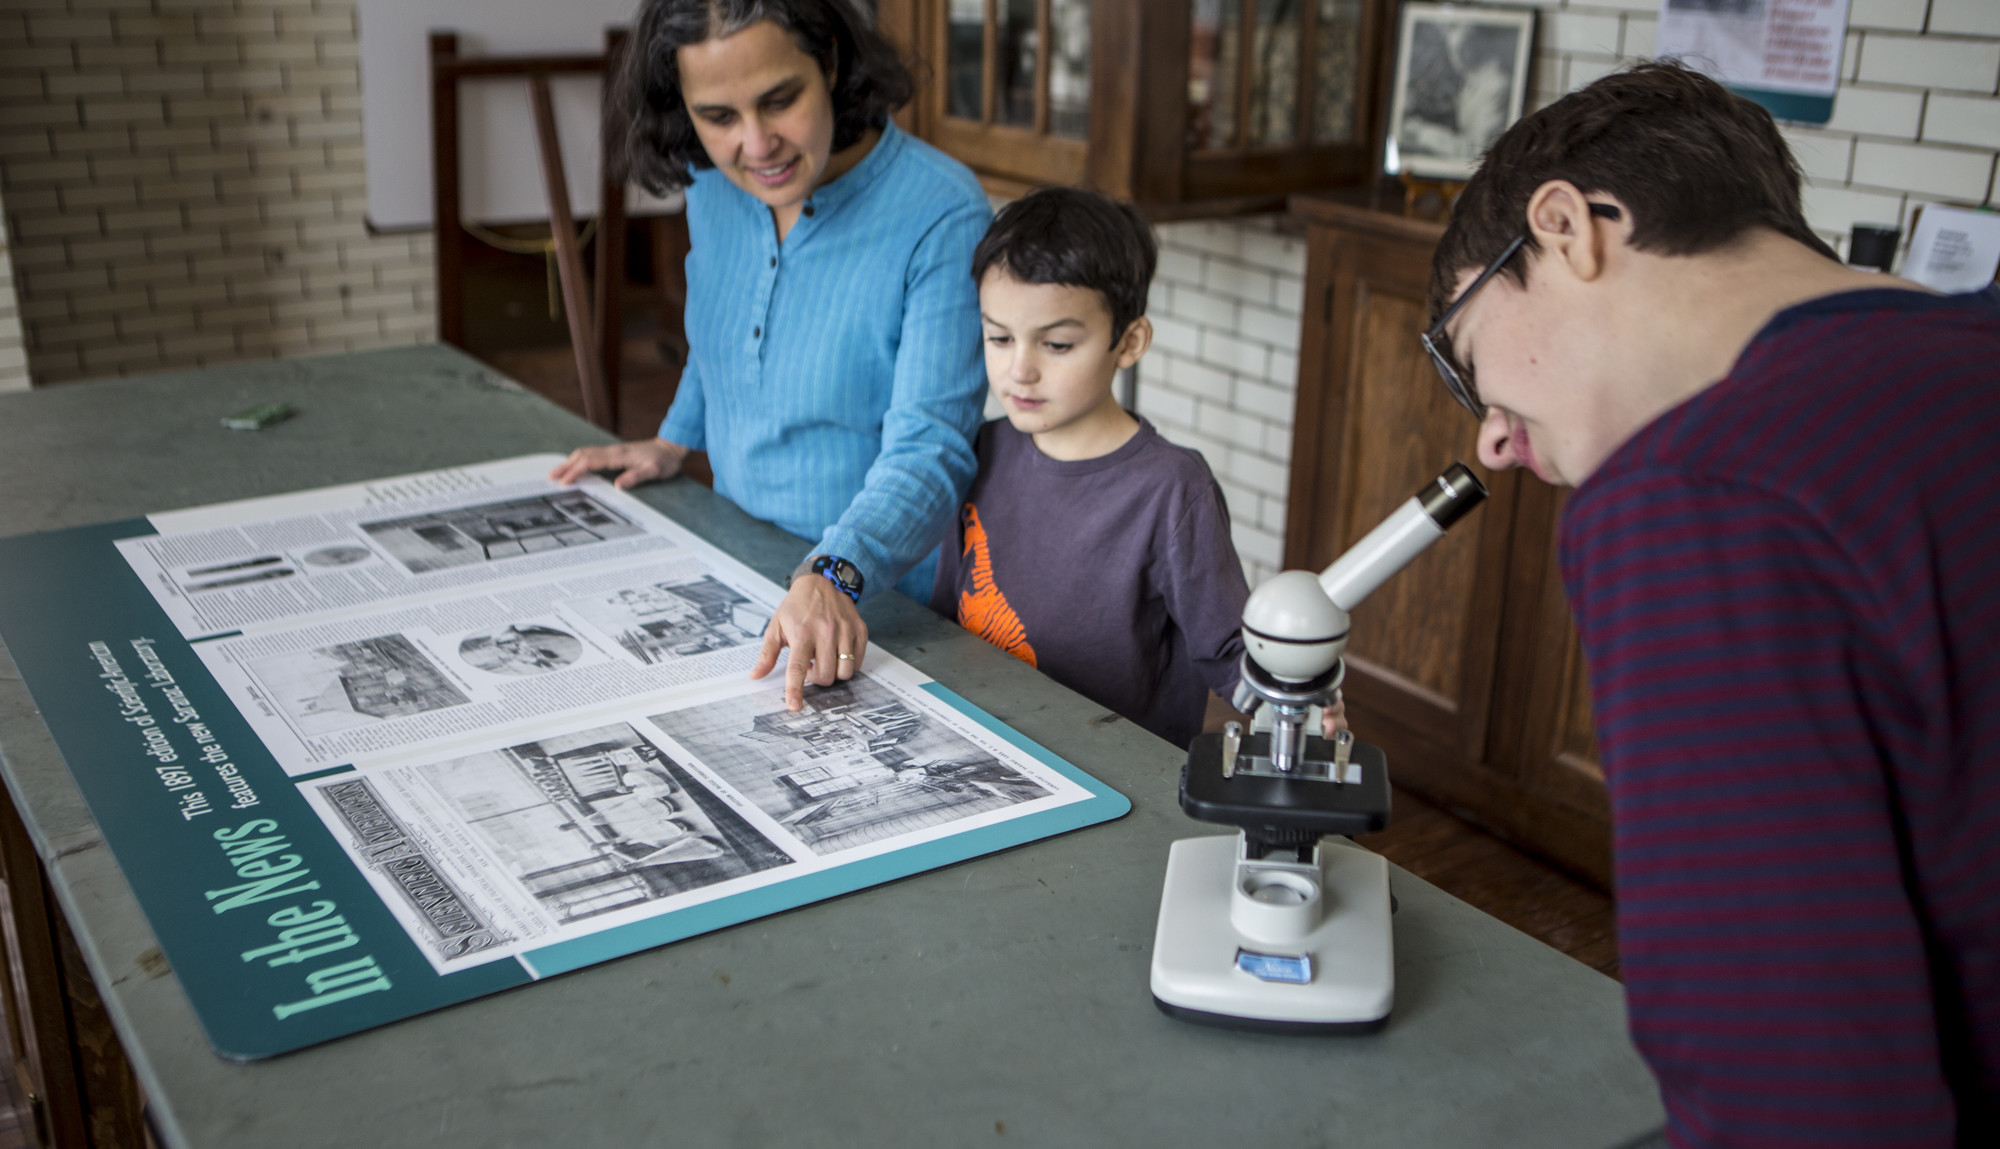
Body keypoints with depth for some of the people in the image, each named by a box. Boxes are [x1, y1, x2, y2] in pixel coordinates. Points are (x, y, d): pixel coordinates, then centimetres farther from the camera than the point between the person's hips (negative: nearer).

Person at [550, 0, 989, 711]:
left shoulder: (941, 217, -21)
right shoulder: (712, 188, 2)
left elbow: (926, 448, -27)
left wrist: (832, 578, -41)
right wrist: (675, 441, 20)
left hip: (877, 602, -6)